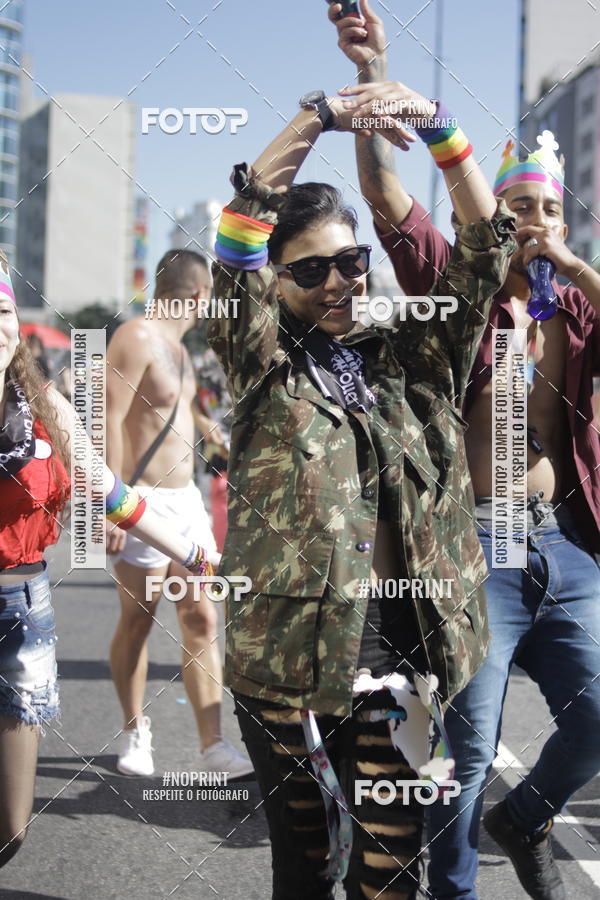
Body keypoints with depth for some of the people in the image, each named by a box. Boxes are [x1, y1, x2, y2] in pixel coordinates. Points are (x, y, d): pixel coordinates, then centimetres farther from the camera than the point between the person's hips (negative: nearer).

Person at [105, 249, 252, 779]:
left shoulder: (177, 345, 17)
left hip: (185, 497, 8)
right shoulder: (136, 338, -11)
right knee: (138, 620, 3)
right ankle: (135, 731, 20)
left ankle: (213, 746, 3)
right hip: (145, 500, -8)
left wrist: (215, 433, 52)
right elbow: (110, 420, -18)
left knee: (202, 620, 2)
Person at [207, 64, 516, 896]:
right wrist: (320, 115, -17)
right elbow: (242, 231, -12)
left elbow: (480, 249, 1)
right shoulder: (266, 369, 1)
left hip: (394, 655, 2)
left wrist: (433, 121, -9)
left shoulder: (409, 361, 9)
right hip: (286, 652, -2)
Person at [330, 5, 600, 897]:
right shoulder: (463, 287, 3)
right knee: (469, 747, 2)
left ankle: (524, 821, 34)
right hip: (478, 545, -4)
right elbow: (386, 194, -9)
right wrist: (373, 74, -17)